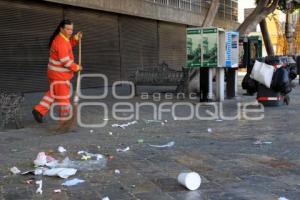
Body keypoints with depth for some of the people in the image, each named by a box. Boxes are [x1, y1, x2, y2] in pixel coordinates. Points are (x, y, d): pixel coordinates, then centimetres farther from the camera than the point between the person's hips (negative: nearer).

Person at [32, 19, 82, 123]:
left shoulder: (60, 38, 4)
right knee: (63, 96, 5)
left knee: (53, 93, 23)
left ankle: (39, 110, 23)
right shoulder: (61, 42, -25)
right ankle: (65, 119, 19)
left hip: (55, 72, 9)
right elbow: (65, 61, -26)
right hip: (59, 74, -9)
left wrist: (76, 38, 7)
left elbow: (68, 46, 22)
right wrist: (76, 67, -13)